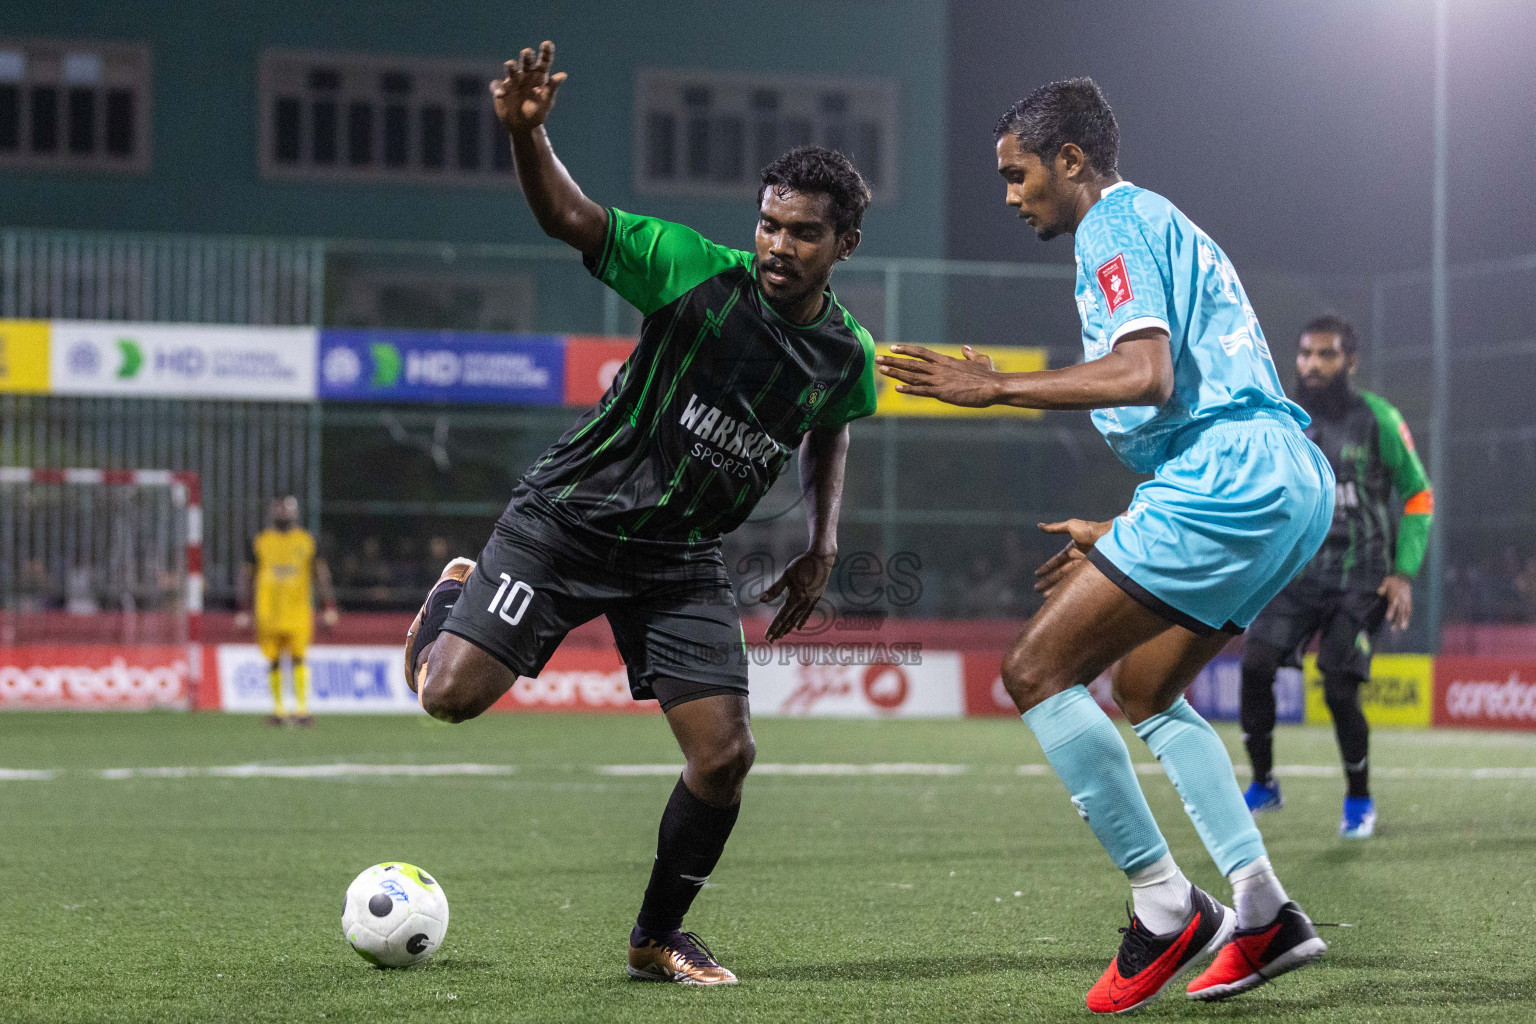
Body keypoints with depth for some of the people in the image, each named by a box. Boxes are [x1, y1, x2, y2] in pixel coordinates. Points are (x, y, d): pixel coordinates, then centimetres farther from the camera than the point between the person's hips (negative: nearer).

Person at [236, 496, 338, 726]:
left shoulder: (306, 541, 7)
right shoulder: (261, 542, 6)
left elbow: (321, 575, 10)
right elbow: (247, 577, 11)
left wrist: (328, 607, 4)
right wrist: (243, 610, 7)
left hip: (298, 610, -1)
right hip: (268, 610, 1)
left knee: (299, 659, -11)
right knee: (274, 661, 5)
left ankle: (302, 708, -11)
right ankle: (278, 708, 16)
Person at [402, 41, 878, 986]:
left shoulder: (848, 356, -2)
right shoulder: (701, 276, -16)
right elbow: (571, 219, -21)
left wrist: (823, 543, 8)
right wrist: (526, 134, -40)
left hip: (683, 560, 3)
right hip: (568, 518, -3)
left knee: (726, 755, -8)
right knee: (451, 696, -14)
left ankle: (659, 937, 16)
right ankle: (454, 595, 24)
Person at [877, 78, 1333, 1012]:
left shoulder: (1117, 224, -4)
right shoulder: (1162, 226, 27)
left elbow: (1145, 375, -20)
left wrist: (996, 388, -15)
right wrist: (1122, 536, 32)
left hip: (1234, 479, -11)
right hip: (1296, 480, 11)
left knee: (1037, 669, -8)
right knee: (1144, 690, 22)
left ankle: (1165, 903, -8)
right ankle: (1265, 912, 13)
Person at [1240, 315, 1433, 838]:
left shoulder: (1377, 419, -4)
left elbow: (1418, 494, 2)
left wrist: (1404, 572, -4)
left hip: (1359, 577, -3)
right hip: (1295, 569, 3)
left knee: (1339, 692, -9)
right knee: (1255, 663, -17)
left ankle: (1359, 799, 14)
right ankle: (1263, 784, 0)